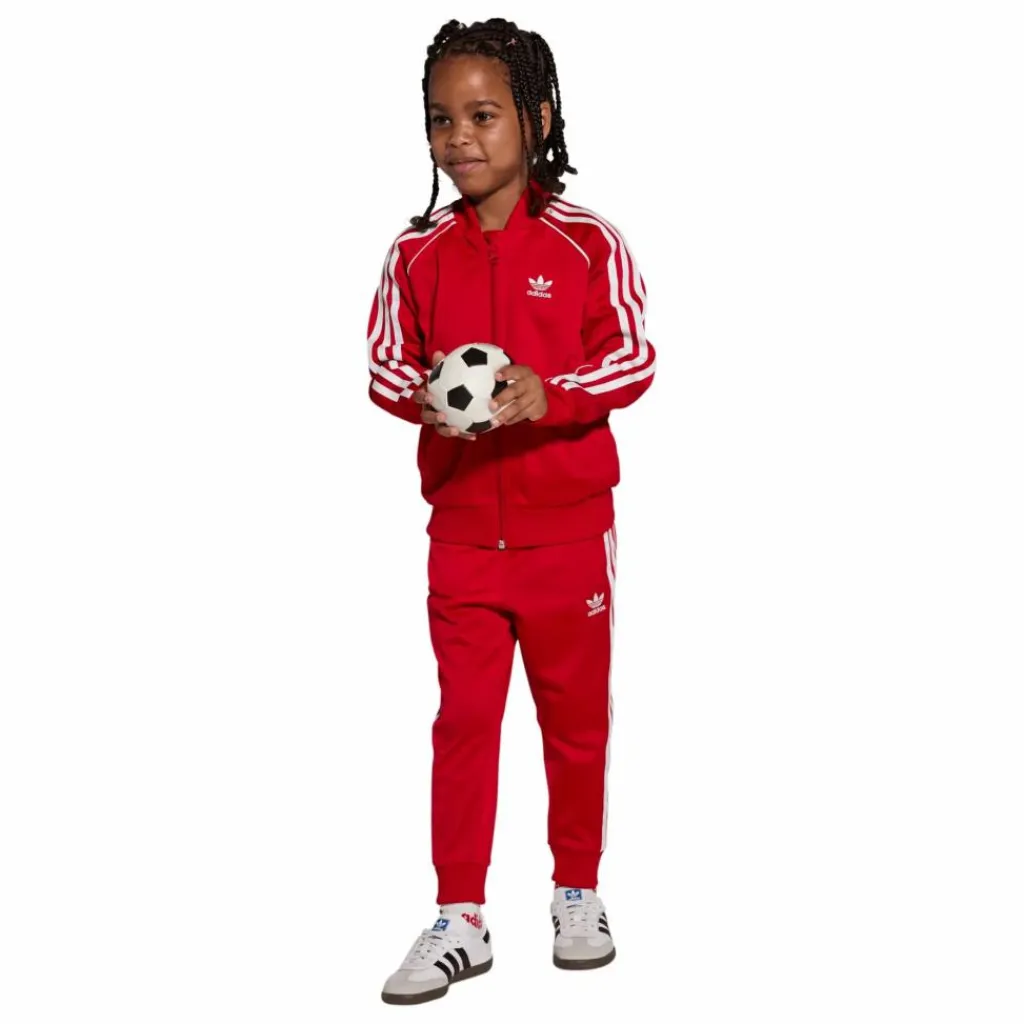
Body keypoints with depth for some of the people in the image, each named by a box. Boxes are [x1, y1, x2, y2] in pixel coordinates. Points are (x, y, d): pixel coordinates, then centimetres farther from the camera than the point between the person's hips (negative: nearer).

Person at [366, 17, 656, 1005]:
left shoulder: (587, 242, -6)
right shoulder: (417, 251, 1)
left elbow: (634, 357, -7)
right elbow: (384, 364, 6)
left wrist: (548, 394, -23)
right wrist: (422, 396, -17)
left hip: (568, 527, -1)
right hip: (461, 530, 2)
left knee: (576, 717, 11)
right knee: (463, 720, 5)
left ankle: (578, 893, 29)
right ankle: (458, 920, 13)